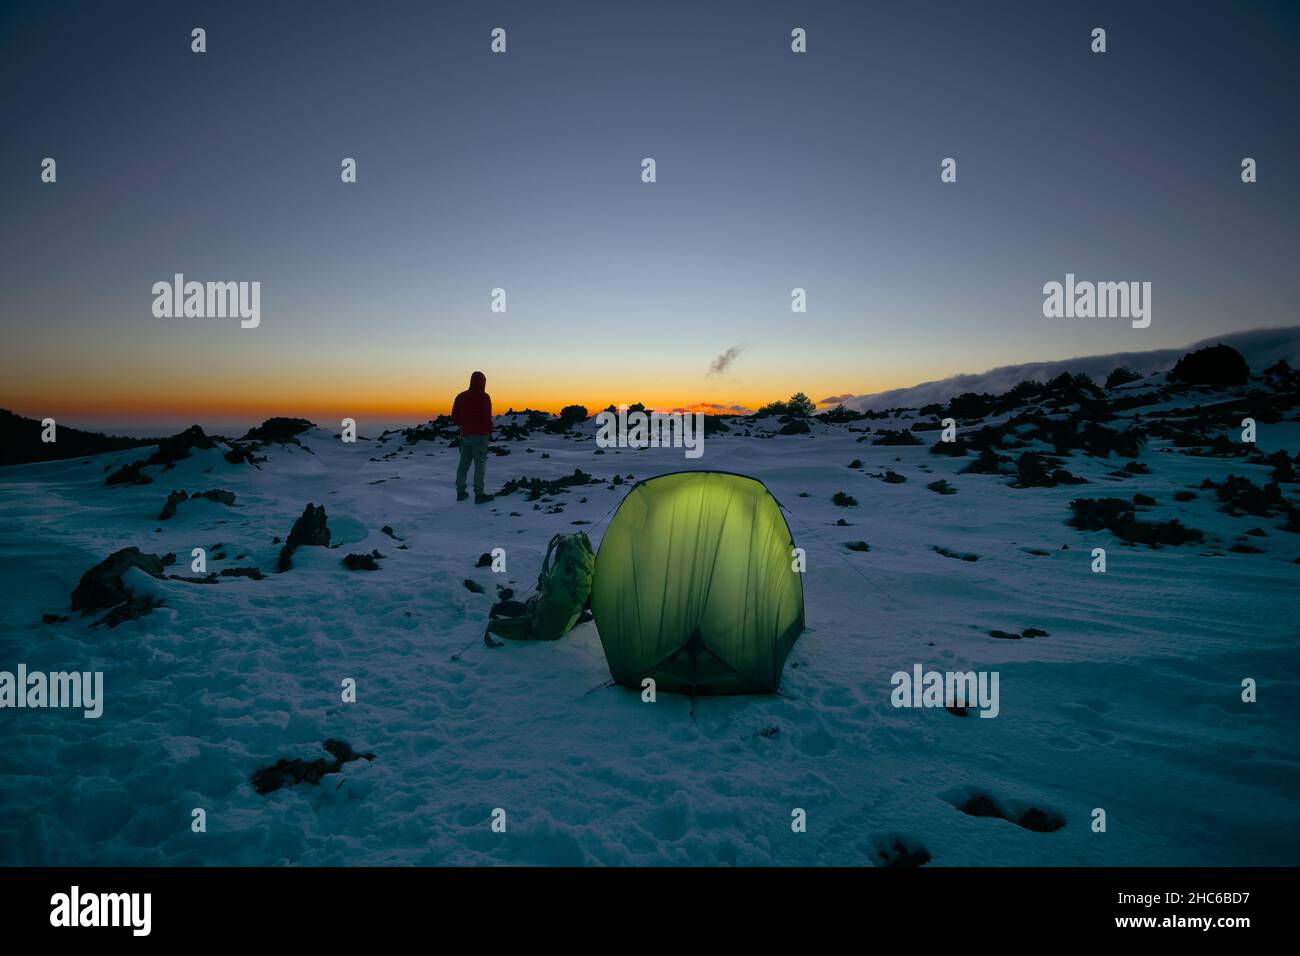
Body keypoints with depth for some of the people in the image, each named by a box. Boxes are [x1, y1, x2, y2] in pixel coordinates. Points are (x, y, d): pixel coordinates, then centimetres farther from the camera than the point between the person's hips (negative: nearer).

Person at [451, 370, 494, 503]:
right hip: (480, 436, -6)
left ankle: (460, 492, 19)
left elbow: (454, 416, 8)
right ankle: (479, 494, -3)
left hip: (465, 435, 6)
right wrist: (490, 432, -2)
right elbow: (487, 417, -16)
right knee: (479, 465, -2)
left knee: (464, 463, 14)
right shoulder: (484, 397, -11)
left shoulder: (461, 396, 7)